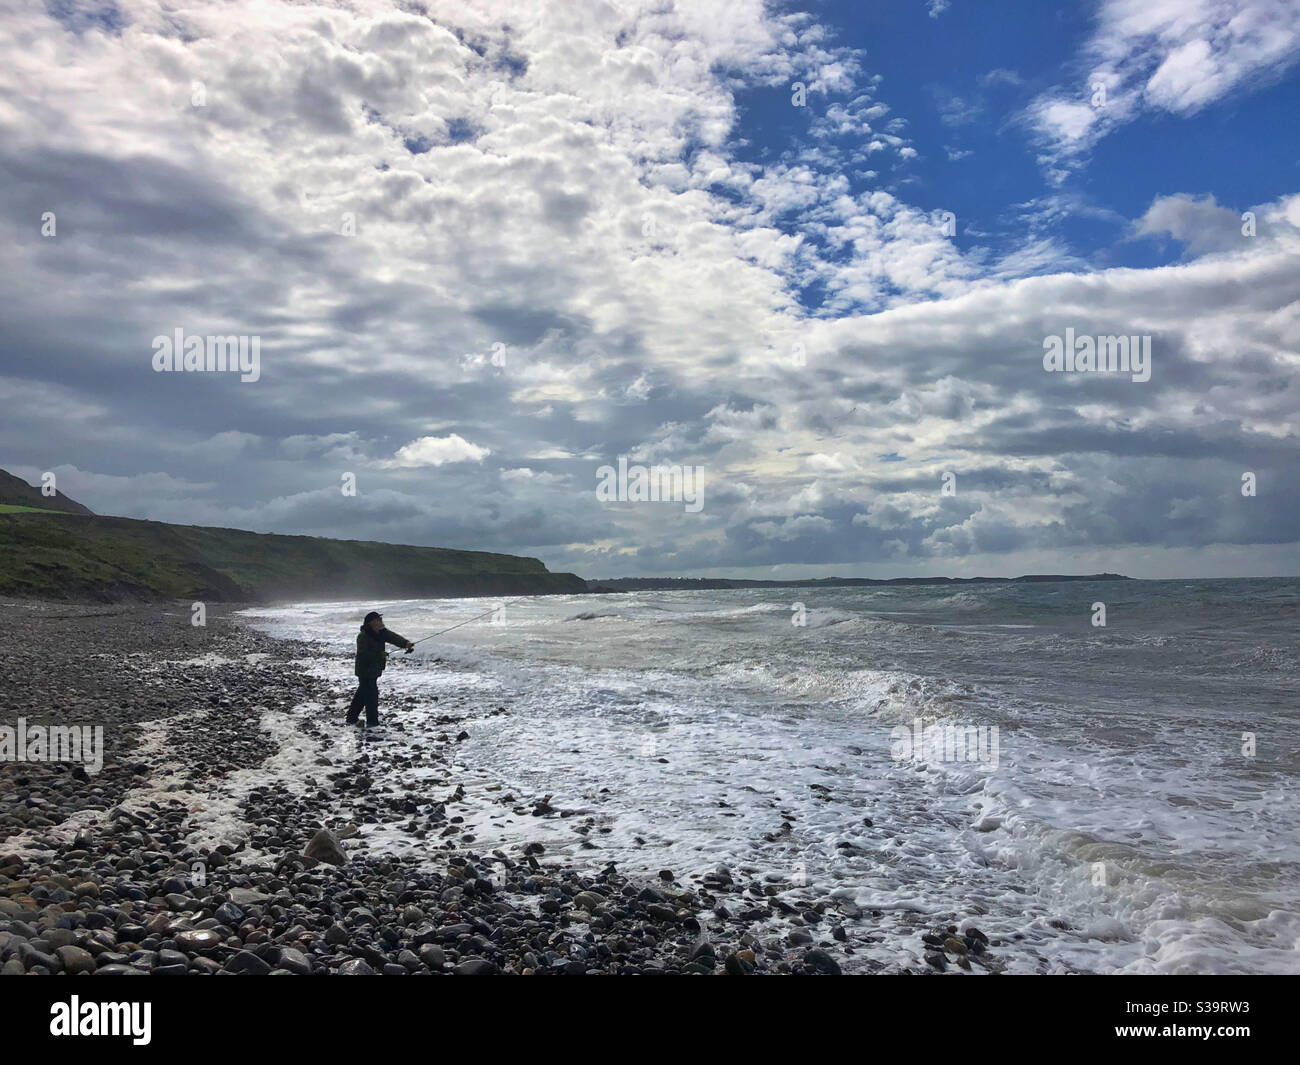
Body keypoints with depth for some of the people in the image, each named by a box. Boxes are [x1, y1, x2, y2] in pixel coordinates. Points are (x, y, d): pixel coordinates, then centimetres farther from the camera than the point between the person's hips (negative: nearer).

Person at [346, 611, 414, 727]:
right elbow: (363, 655, -27)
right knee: (371, 694, -8)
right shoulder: (363, 636, -21)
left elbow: (394, 637, -13)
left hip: (374, 670, 9)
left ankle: (351, 719, 33)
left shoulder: (382, 632, 1)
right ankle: (372, 722, -1)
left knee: (362, 694, 19)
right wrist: (380, 654, -31)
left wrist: (405, 643, -31)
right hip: (365, 671, -9)